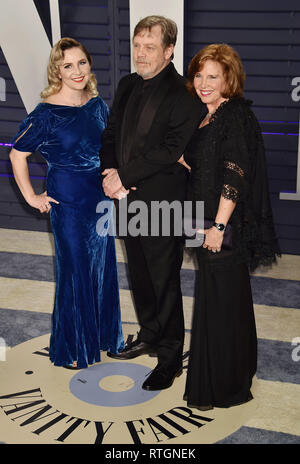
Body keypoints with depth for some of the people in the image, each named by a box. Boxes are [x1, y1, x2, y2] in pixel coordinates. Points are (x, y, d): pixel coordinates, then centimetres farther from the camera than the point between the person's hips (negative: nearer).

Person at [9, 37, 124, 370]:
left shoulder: (97, 104, 3)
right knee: (75, 270, 4)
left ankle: (101, 333, 34)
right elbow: (18, 154, -10)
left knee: (102, 265, 14)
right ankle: (71, 348, 23)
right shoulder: (48, 112, -15)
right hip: (68, 199, -6)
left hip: (100, 195, 6)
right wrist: (31, 197, -8)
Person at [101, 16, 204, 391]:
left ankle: (170, 357, 19)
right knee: (139, 275, 20)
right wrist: (110, 172, -8)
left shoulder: (183, 95, -14)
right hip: (129, 199, 7)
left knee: (165, 282, 3)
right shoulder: (127, 86, 10)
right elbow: (111, 134, 11)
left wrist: (124, 176, -19)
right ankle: (149, 336, 40)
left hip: (162, 203, -7)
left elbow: (173, 151, -21)